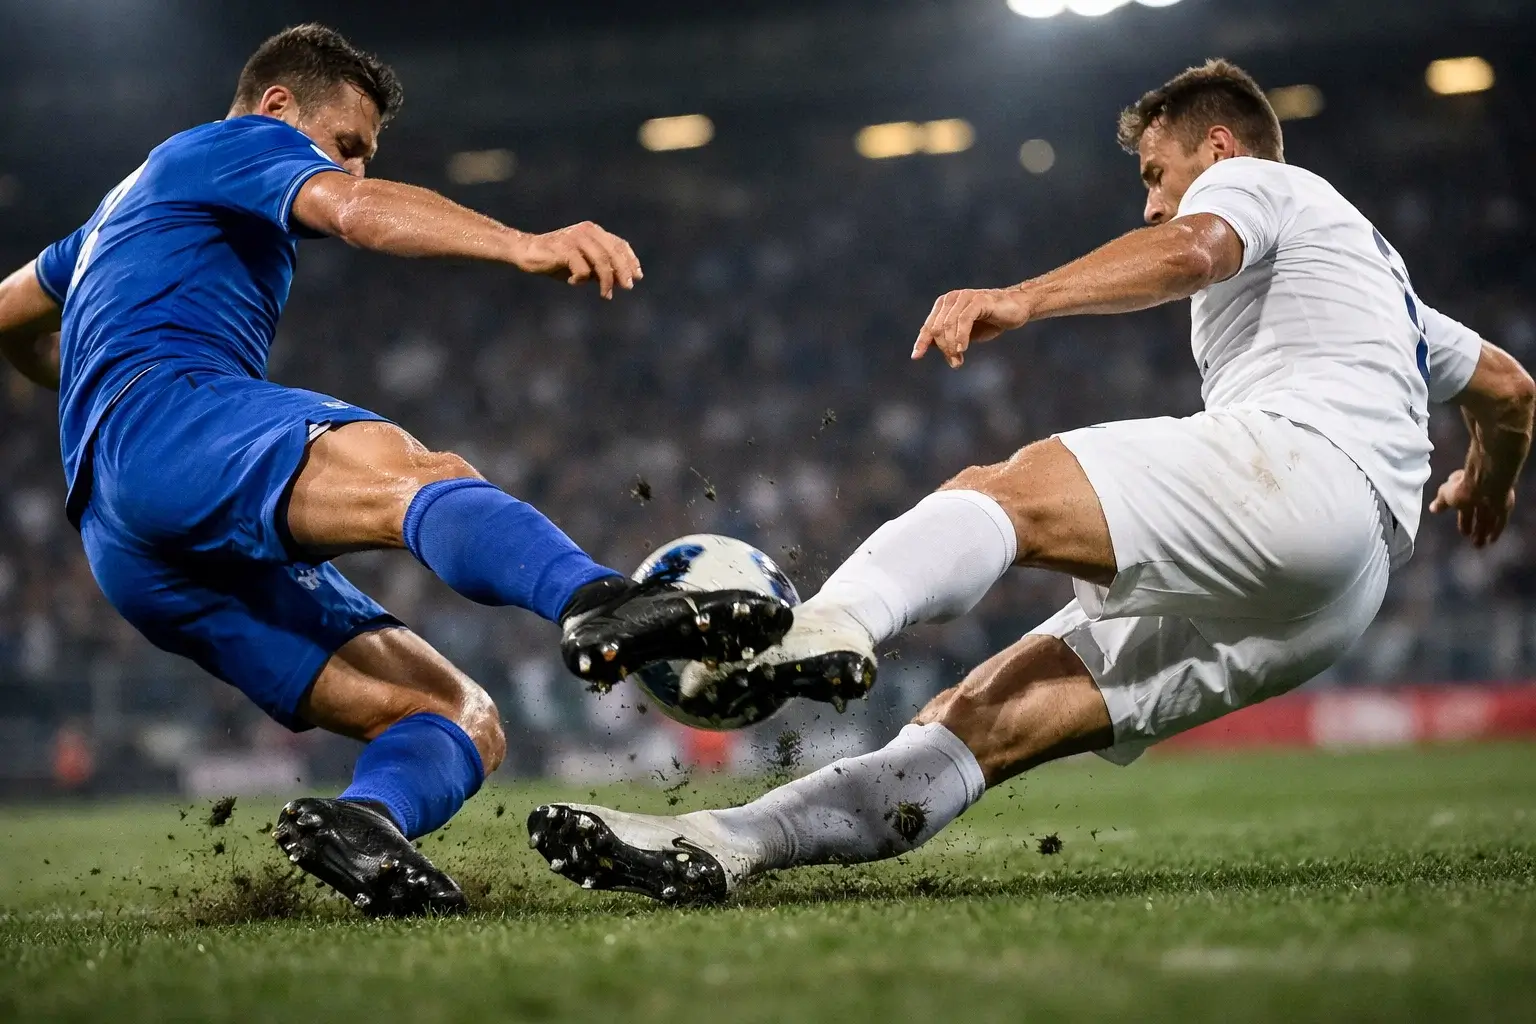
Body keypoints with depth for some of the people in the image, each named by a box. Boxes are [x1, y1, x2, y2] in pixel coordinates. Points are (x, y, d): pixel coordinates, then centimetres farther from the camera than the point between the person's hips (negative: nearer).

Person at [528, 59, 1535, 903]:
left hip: (1297, 456, -8)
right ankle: (721, 847, -20)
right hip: (1317, 609, 8)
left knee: (994, 492, -24)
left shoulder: (1251, 181, 15)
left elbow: (1191, 251, -10)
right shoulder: (1380, 270, 42)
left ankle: (831, 627, -56)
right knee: (985, 719, -7)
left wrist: (1021, 298, -26)